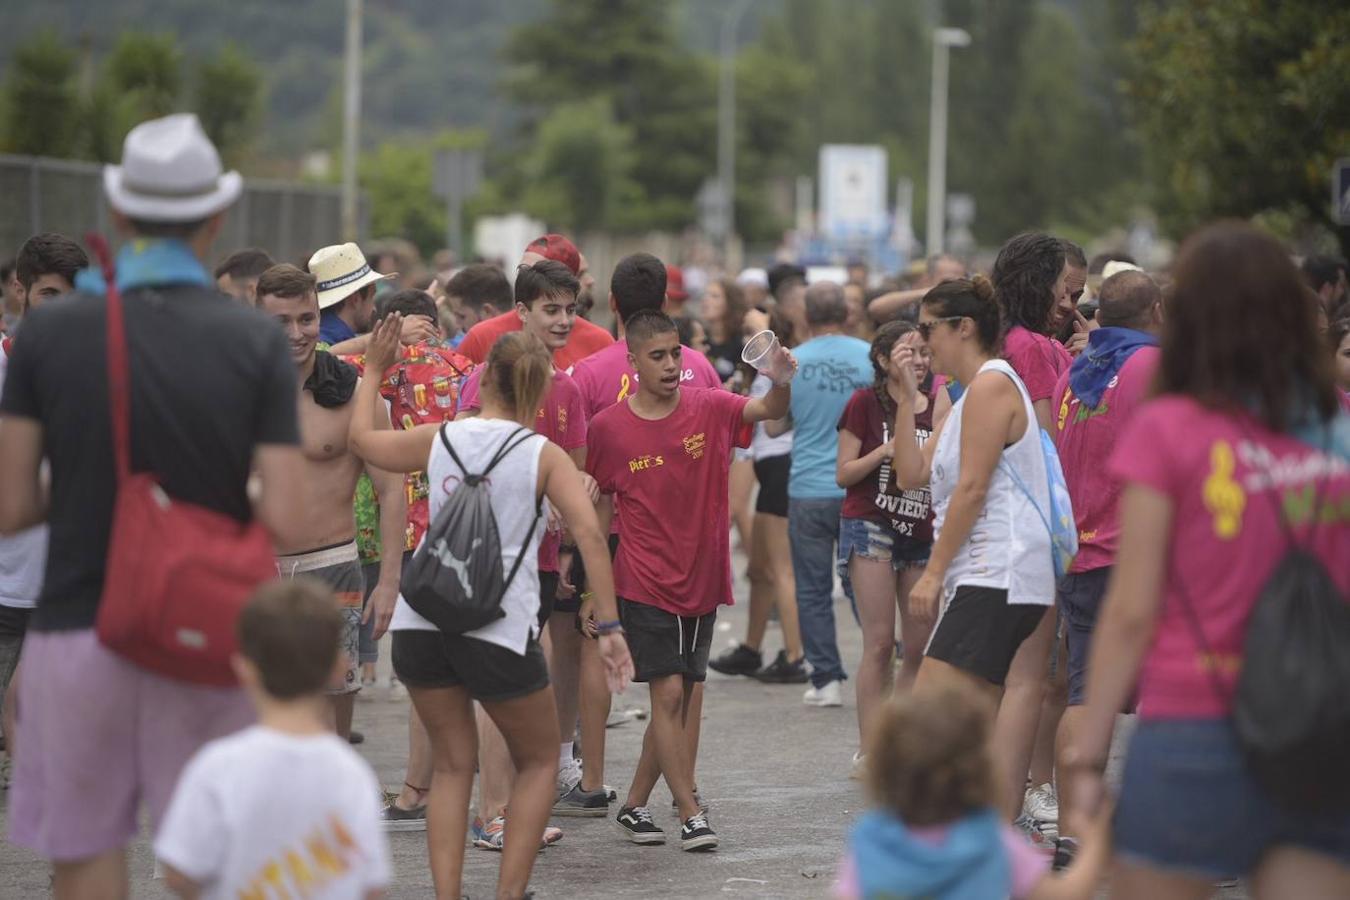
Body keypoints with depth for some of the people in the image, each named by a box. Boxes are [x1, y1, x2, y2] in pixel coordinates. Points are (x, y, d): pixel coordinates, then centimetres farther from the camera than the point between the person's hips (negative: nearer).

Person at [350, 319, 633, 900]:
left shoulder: (439, 438, 6)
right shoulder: (544, 455, -1)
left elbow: (362, 437, 23)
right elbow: (589, 533, -14)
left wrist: (373, 369, 38)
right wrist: (609, 626, -13)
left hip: (422, 621, 3)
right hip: (499, 628, -3)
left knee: (453, 764, 15)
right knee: (539, 760, 16)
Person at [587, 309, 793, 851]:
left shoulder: (709, 409, -1)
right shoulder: (607, 428, -5)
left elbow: (770, 410, -15)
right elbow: (602, 506, 6)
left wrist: (782, 380, -36)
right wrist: (596, 582, 6)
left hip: (702, 580, 3)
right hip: (645, 583, -3)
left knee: (680, 700, 9)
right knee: (668, 693, -10)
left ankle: (634, 806, 22)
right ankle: (691, 814, -4)